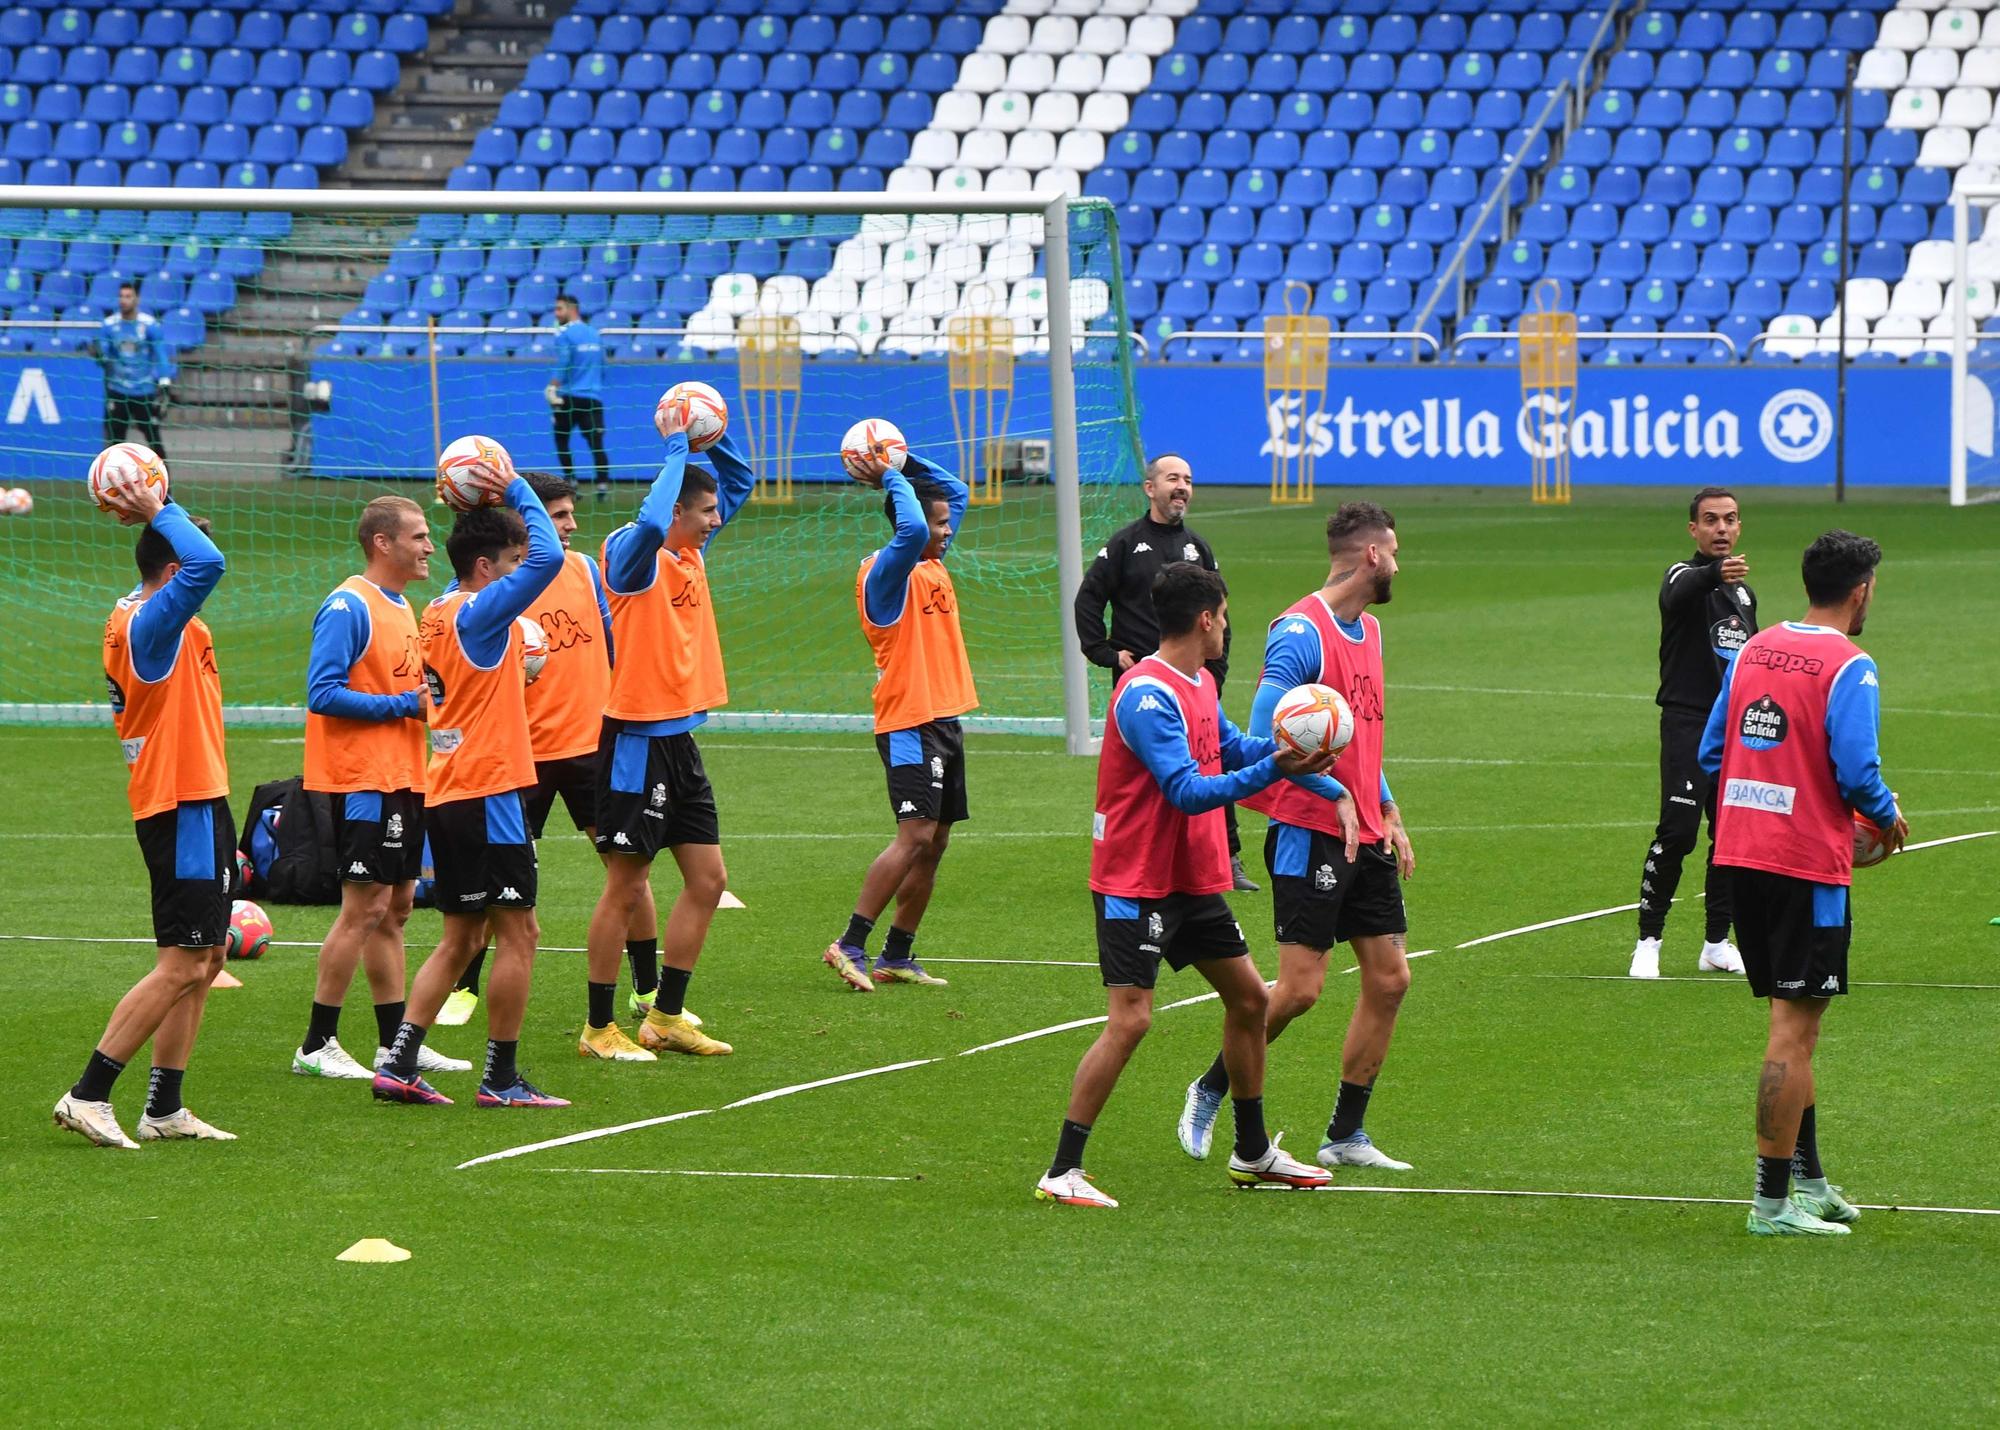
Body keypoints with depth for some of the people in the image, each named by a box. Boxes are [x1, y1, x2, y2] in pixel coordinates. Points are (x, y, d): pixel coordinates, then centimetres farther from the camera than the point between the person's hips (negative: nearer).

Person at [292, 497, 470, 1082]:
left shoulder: (401, 607, 17)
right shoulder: (348, 606, -13)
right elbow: (323, 693, -19)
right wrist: (404, 704, -19)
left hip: (402, 781, 9)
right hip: (361, 781, -9)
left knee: (395, 909, 11)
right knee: (365, 908, -9)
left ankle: (395, 1041, 16)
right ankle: (317, 1046, -4)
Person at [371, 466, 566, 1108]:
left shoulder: (438, 613, 12)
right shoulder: (478, 613, -14)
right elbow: (549, 556, -23)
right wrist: (516, 489, -11)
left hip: (446, 792, 9)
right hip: (487, 790, -9)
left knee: (461, 938, 14)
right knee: (517, 933, -2)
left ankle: (399, 1066, 8)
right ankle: (501, 1079, 0)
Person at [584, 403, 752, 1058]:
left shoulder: (691, 553, 10)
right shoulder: (633, 553, -13)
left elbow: (739, 482, 22)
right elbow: (651, 520, -37)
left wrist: (711, 438, 4)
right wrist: (677, 447, -26)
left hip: (680, 742, 9)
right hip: (638, 740, -9)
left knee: (708, 880, 9)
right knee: (627, 888, -3)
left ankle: (666, 1016, 17)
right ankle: (599, 1028, 4)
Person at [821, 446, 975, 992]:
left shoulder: (933, 564, 14)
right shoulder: (886, 573, -11)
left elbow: (958, 491, 25)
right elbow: (911, 528, -32)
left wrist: (904, 466, 11)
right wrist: (892, 479, -17)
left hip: (945, 721, 9)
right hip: (910, 724, -9)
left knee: (934, 844, 8)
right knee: (915, 836, -16)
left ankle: (897, 956, 11)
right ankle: (849, 947, -15)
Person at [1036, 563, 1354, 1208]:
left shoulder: (1198, 685, 10)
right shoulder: (1148, 695, -21)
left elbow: (1233, 749, 26)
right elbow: (1186, 790, -28)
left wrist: (1286, 750, 9)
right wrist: (1272, 770, -33)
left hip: (1193, 881, 10)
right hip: (1136, 883, -10)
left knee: (1248, 996, 15)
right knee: (1130, 1019, -16)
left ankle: (1252, 1153, 29)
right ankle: (1063, 1172, -11)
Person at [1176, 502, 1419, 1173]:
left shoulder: (1368, 631, 14)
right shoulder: (1301, 631, -14)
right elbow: (1264, 736, -19)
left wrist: (1390, 816, 18)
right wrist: (1333, 795, -21)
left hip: (1366, 838, 9)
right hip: (1309, 836, -9)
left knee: (1389, 979, 4)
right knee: (1300, 987, -9)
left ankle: (1345, 1136, 12)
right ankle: (1209, 1091, 12)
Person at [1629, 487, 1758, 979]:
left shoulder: (1744, 592, 17)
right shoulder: (1684, 576, -6)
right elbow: (1678, 593, -33)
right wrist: (1716, 574, -55)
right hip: (1687, 722, -7)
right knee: (1677, 833, -14)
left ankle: (1717, 944, 17)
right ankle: (1648, 942, -7)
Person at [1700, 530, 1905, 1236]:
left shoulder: (1751, 652, 9)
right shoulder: (1849, 668, -12)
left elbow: (1711, 753, 12)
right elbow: (1856, 772, -19)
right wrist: (1888, 817, 1)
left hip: (1740, 853, 7)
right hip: (1810, 861, -7)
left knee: (1795, 1021, 19)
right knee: (1794, 1027, -3)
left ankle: (1807, 1178, 26)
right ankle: (1773, 1198, -3)